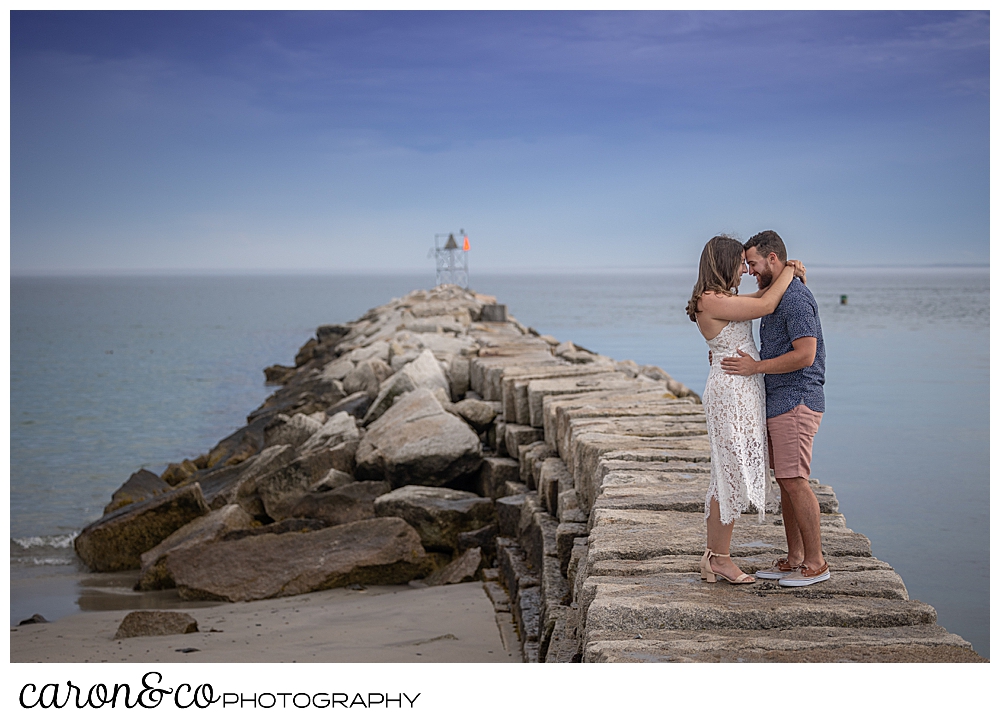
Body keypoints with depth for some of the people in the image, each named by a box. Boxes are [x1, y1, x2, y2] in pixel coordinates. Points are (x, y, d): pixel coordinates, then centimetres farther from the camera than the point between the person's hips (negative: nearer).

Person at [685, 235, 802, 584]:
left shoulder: (723, 298, 14)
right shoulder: (710, 301, -16)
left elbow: (762, 296, 29)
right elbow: (764, 306, -15)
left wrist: (787, 272, 13)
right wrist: (787, 271, -1)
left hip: (741, 394, 10)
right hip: (731, 393, -10)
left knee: (729, 476, 12)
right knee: (732, 474, -5)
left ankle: (712, 555, 17)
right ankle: (720, 558, 3)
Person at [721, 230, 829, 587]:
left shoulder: (796, 298, -15)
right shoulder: (774, 297, 18)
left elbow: (804, 356, -22)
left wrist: (756, 367, -17)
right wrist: (731, 356, 18)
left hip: (796, 402, -10)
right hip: (779, 402, 10)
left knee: (794, 481, -9)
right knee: (784, 482, 11)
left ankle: (816, 562, -3)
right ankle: (794, 558, 16)